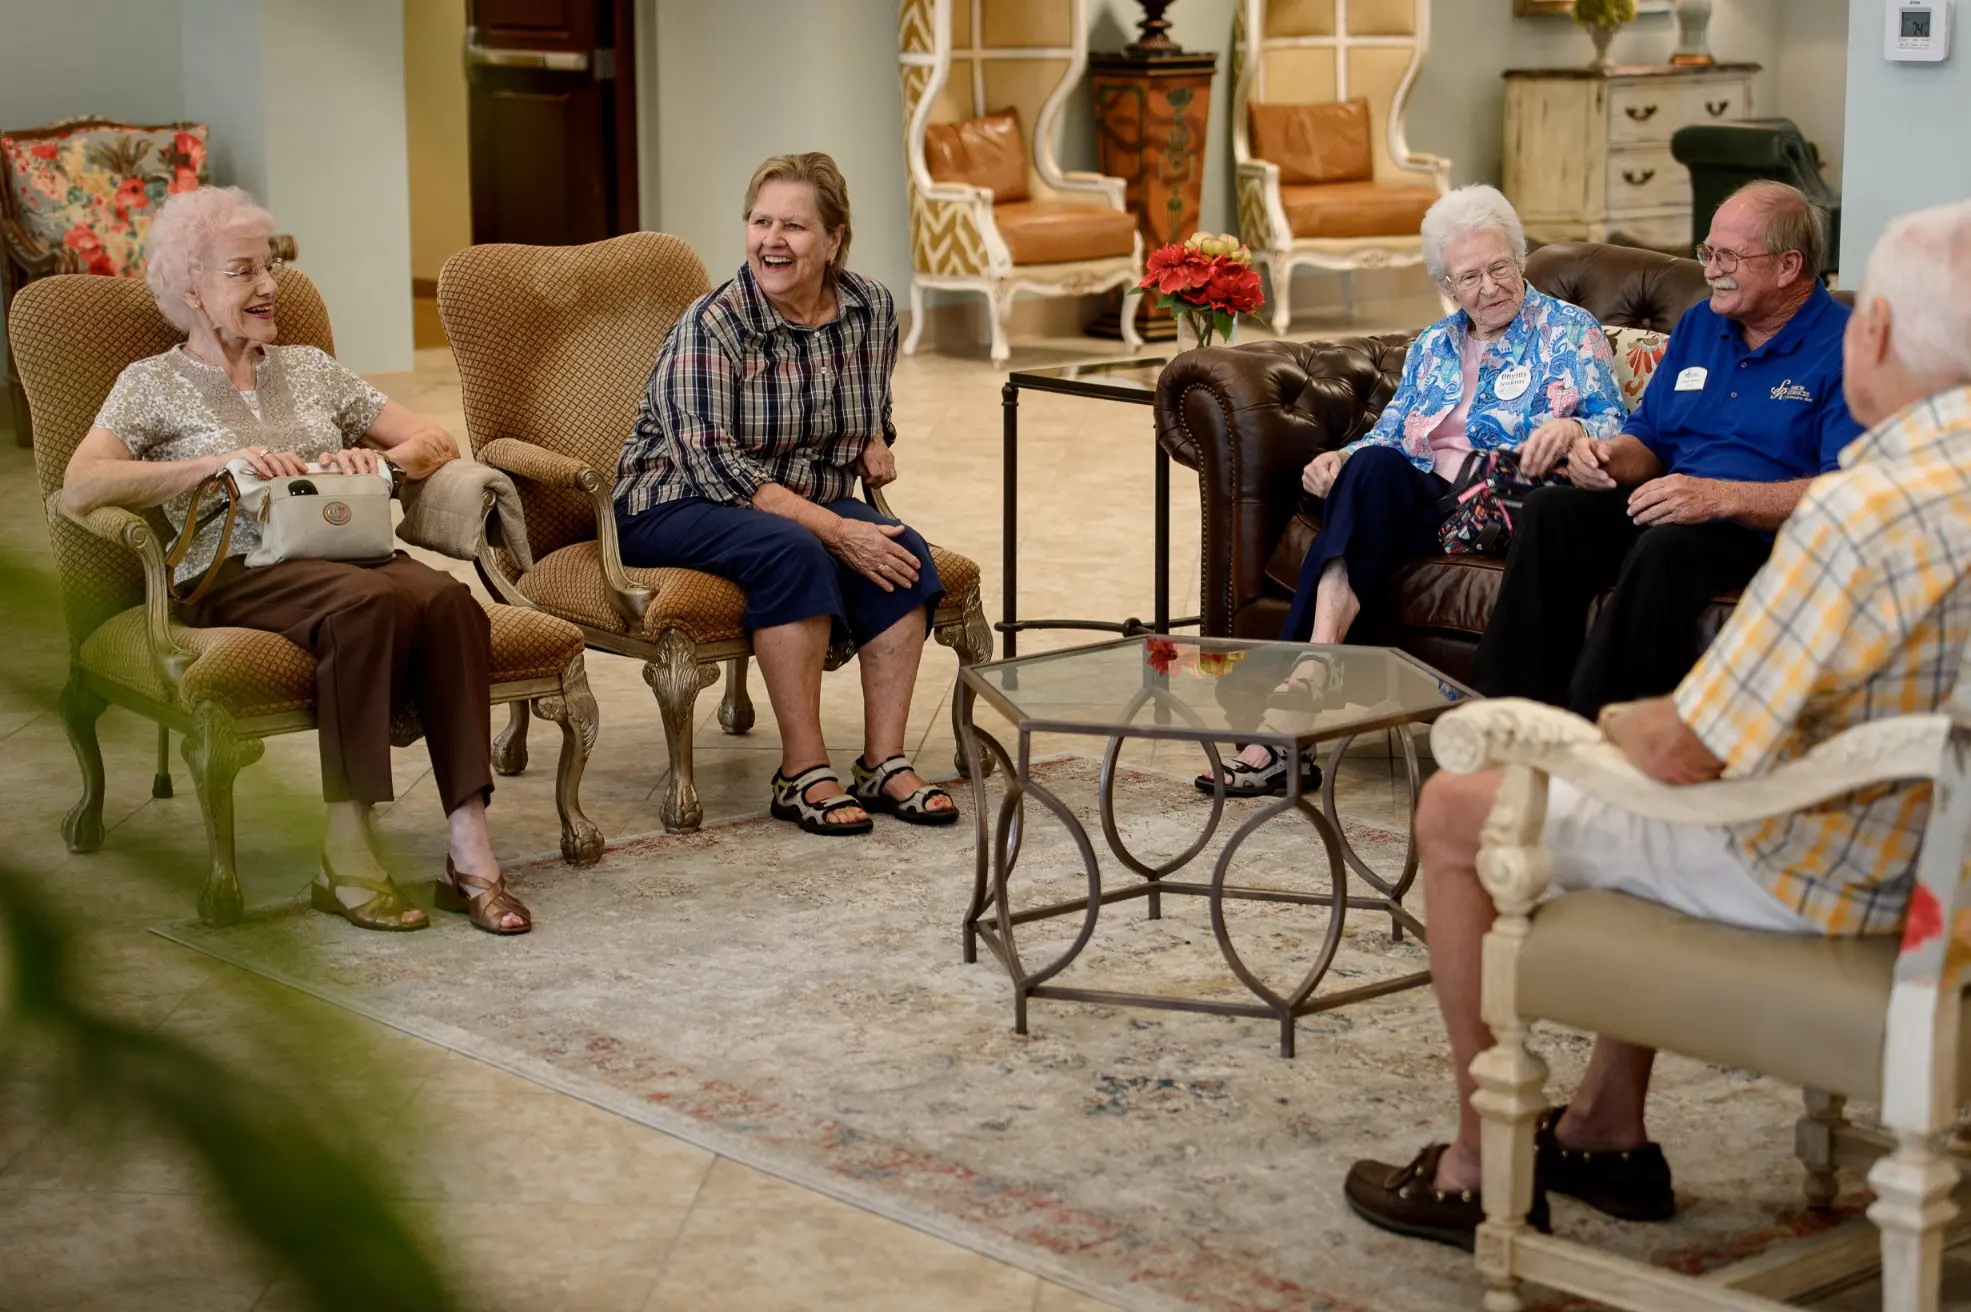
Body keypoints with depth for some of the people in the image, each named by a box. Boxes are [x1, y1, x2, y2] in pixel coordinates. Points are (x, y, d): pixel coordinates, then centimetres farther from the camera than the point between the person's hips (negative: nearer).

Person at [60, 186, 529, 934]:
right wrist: (217, 464, -16)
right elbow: (79, 489, -5)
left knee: (445, 597, -32)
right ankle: (346, 862, -33)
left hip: (348, 552, 4)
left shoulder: (310, 367, 26)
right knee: (370, 602, -37)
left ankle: (471, 856, -37)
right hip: (237, 572, -4)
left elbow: (436, 442, 23)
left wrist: (381, 458, -1)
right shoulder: (153, 383, 13)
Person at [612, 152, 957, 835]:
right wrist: (836, 531, -32)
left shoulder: (871, 306, 0)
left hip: (804, 501, 6)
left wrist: (874, 442, -3)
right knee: (791, 551, -35)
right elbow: (716, 467, -25)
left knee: (903, 554, -22)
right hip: (679, 507, -5)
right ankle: (803, 775, -28)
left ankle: (884, 763, -18)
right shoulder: (711, 325, -19)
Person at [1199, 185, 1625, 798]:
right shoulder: (1432, 346, 25)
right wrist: (1342, 459, -3)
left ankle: (1302, 691, -40)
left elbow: (1614, 427, -2)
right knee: (1372, 466, -31)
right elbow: (1391, 431, 20)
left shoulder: (1570, 332, 9)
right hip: (1426, 501, 5)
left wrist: (1572, 429, -26)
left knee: (1374, 474, -30)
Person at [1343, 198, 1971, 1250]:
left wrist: (1623, 724, -2)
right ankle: (1608, 1129, 35)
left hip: (1819, 877, -9)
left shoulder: (1867, 511, -31)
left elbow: (1683, 753, -27)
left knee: (1453, 815, 7)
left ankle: (1484, 1171, 17)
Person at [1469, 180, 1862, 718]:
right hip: (1668, 512, 7)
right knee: (1549, 510, -18)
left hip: (1768, 533, -7)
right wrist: (1608, 454, -3)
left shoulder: (1845, 346, -7)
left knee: (1664, 548, -37)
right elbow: (1648, 440, 23)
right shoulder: (1698, 325, 18)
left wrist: (1720, 496, -26)